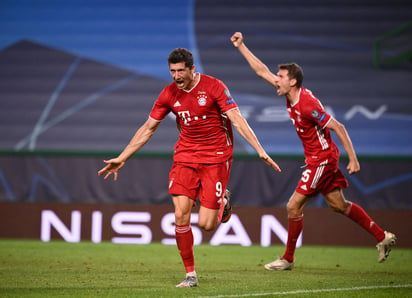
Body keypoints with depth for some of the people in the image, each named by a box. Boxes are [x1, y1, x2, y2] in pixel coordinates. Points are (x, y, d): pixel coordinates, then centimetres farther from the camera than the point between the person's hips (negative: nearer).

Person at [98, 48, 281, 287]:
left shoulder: (214, 87, -11)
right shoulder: (169, 94, 1)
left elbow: (237, 120, -13)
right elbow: (148, 128, 10)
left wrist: (260, 151, -22)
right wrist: (121, 159, 9)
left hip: (216, 157, -4)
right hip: (185, 156, 4)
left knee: (207, 224, -8)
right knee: (181, 216, -11)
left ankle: (223, 201, 29)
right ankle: (190, 275, 2)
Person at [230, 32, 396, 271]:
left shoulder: (307, 105, -25)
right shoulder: (291, 96, 0)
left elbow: (338, 127, -23)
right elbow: (262, 71, 10)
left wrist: (353, 159, -24)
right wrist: (241, 46, 7)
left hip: (322, 159, -9)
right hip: (316, 159, 9)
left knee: (294, 206, -5)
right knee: (338, 204, 14)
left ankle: (288, 259, 8)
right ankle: (383, 237, 22)